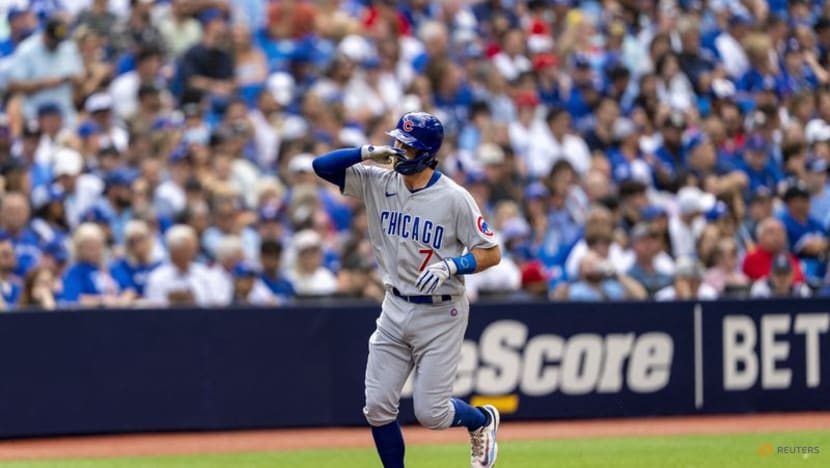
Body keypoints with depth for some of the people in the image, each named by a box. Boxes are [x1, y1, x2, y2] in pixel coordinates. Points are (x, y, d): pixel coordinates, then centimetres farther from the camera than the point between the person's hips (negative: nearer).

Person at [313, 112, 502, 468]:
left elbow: (491, 253, -11)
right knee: (377, 407, -1)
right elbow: (322, 166, -2)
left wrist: (451, 266, -27)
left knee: (430, 412, -5)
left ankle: (482, 421, 28)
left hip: (439, 315, -5)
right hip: (395, 309, 5)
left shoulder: (454, 198, -13)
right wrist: (368, 153, -15)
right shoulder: (379, 183, 0)